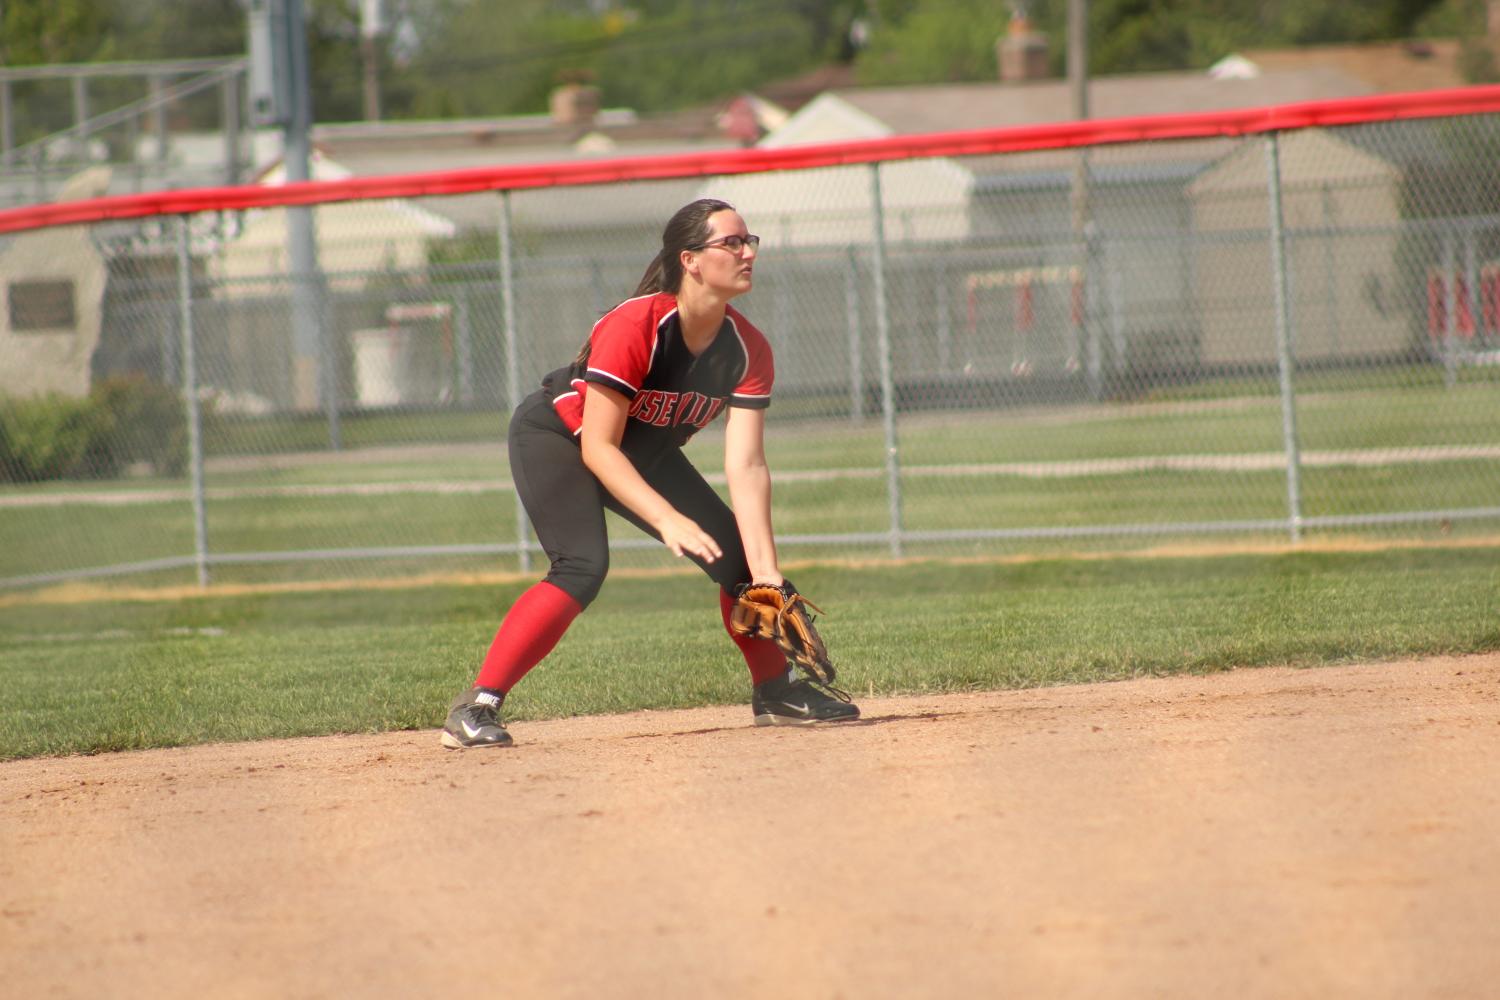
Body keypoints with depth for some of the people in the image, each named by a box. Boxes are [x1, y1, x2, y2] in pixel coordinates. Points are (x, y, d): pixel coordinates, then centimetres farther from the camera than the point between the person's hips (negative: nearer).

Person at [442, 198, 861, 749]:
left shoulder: (748, 350, -16)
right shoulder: (633, 327, -34)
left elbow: (746, 466, -19)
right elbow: (597, 448, -34)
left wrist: (766, 572, -27)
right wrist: (667, 519, -43)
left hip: (646, 454, 7)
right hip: (555, 439, -7)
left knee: (736, 554, 0)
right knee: (582, 568, -28)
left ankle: (776, 690, 23)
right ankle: (475, 708, -27)